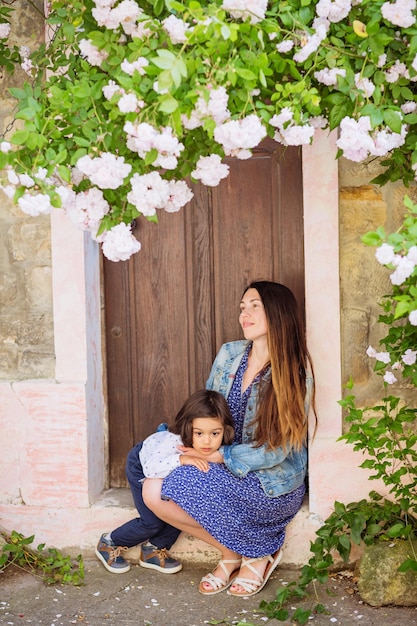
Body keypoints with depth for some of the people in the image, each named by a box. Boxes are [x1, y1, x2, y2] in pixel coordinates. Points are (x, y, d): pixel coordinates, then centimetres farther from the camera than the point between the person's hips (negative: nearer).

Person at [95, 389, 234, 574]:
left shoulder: (217, 448, -30)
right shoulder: (174, 442, -45)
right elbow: (150, 469, -50)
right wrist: (181, 459, -60)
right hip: (141, 466, -6)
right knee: (153, 522, -9)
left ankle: (153, 549, 18)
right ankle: (109, 543, 16)